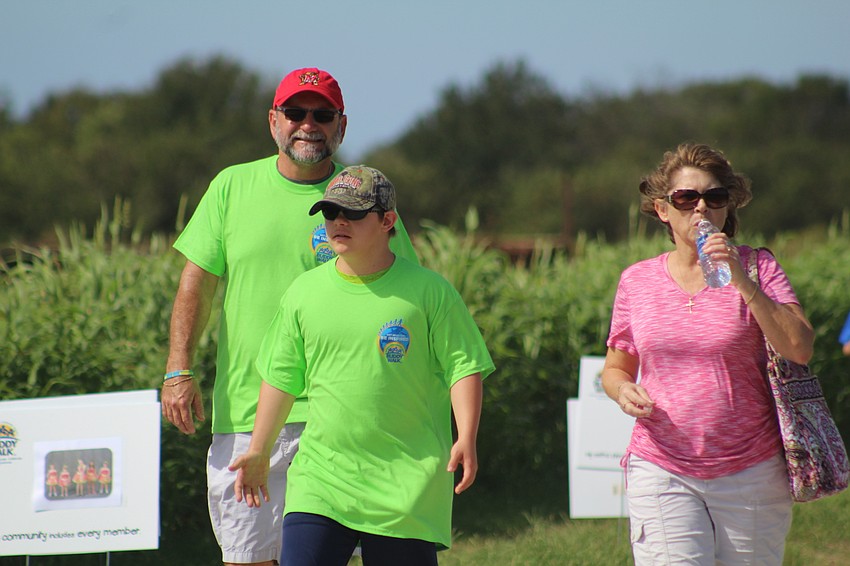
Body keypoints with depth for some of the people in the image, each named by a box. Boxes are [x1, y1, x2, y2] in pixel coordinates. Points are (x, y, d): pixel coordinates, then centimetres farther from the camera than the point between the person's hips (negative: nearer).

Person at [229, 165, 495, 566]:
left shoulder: (428, 291, -2)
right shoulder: (303, 292, 7)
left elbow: (463, 367, -2)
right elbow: (282, 377, 15)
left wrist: (466, 439, -15)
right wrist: (258, 451, 15)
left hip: (405, 481, -2)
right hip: (320, 475, 3)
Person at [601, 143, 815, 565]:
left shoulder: (756, 268, 0)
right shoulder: (638, 281, 6)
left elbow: (800, 349, -13)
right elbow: (615, 367, 17)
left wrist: (741, 281, -18)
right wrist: (624, 390, -6)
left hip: (750, 472, 0)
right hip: (662, 472, 0)